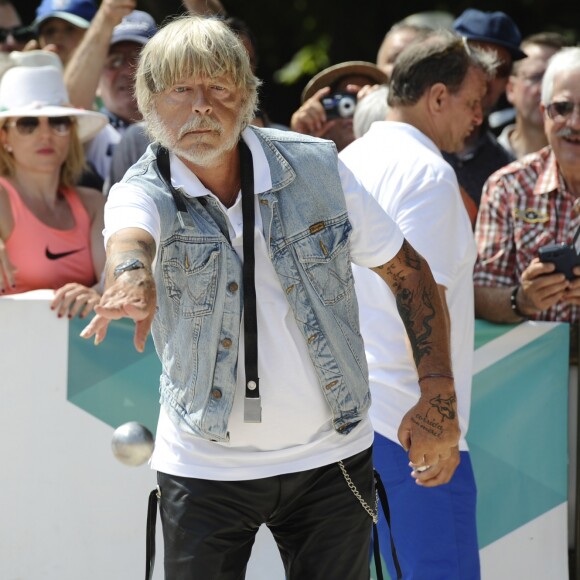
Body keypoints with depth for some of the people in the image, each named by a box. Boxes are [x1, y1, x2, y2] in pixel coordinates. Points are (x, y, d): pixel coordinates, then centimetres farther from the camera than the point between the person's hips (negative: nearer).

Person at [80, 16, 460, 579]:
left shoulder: (315, 168, -5)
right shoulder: (143, 191, -11)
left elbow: (405, 269, 3)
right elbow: (129, 232, -36)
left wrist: (438, 394, -4)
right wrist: (132, 273, -60)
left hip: (332, 457, 2)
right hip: (205, 468, -1)